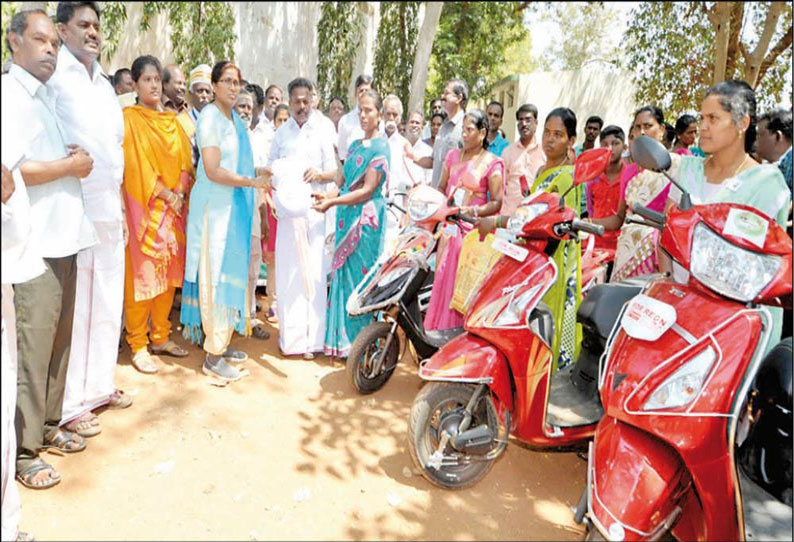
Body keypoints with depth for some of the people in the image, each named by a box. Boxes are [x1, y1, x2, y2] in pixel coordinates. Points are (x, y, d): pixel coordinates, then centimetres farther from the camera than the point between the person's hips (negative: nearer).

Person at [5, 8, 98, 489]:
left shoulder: (49, 97, 19)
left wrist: (81, 162, 7)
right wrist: (70, 166, -9)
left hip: (63, 238, 8)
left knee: (59, 340, 14)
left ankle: (48, 424, 28)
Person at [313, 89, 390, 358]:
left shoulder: (380, 147, -6)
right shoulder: (354, 145, 17)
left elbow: (367, 190, -14)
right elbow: (342, 182, 14)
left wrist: (332, 202, -20)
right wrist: (327, 194, -6)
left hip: (367, 218, -7)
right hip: (347, 218, 7)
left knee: (360, 276, -3)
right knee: (343, 275, 9)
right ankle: (343, 339, 20)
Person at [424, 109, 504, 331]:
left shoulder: (493, 163, -2)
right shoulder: (453, 155, 15)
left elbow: (496, 202, -7)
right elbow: (442, 188, 19)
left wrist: (476, 210, -23)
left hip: (473, 228, -5)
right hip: (449, 226, 5)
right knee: (441, 278, 5)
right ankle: (437, 326, 17)